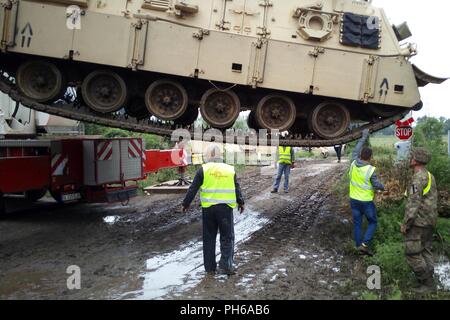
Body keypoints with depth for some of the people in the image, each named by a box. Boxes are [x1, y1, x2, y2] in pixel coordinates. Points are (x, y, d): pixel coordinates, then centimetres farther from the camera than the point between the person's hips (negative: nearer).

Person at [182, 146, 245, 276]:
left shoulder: (204, 169, 1)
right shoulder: (230, 169, 6)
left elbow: (193, 189, 0)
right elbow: (237, 188, 11)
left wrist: (186, 204, 10)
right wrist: (240, 202, 26)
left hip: (208, 208, 0)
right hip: (226, 207, 0)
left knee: (209, 238, 11)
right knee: (227, 237, 8)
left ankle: (210, 267, 16)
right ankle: (225, 265, -1)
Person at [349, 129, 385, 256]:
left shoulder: (354, 163, -7)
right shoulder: (370, 170, -21)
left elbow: (356, 151, 9)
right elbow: (376, 185, -11)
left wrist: (364, 137, 17)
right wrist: (382, 187, 12)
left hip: (354, 199, 5)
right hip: (366, 201, -5)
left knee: (357, 223, 11)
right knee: (373, 222, 12)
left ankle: (359, 247, 16)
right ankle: (365, 244, -2)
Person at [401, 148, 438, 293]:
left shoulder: (418, 178, -20)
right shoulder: (430, 176, 12)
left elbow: (413, 203, -24)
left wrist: (405, 224, -18)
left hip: (418, 222, -10)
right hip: (429, 222, 10)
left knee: (412, 253, -4)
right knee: (425, 251, 14)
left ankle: (427, 283, -1)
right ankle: (428, 282, 17)